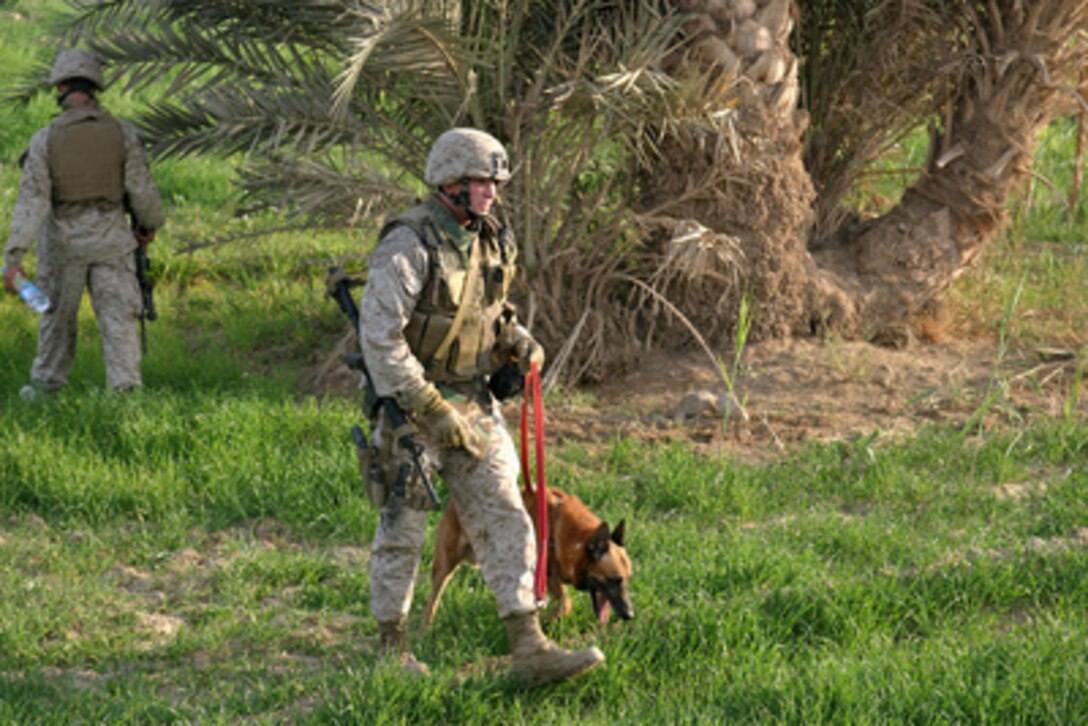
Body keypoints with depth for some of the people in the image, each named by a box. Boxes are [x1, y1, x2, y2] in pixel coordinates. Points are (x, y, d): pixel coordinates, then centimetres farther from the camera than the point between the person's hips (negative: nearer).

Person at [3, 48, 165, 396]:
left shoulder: (45, 140, -11)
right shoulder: (122, 134, -8)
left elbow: (31, 201, -16)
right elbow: (142, 190, -5)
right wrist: (149, 225, 15)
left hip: (63, 242, 0)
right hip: (111, 240, 0)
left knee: (58, 314, 17)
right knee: (118, 316, 2)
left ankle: (47, 385, 30)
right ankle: (125, 389, -9)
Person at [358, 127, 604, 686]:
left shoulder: (489, 240, 5)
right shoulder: (409, 246, -19)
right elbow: (379, 336, -22)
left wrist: (517, 341, 0)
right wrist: (429, 409, -22)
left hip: (472, 404, 7)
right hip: (409, 405, -7)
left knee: (504, 521, -1)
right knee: (402, 530, 4)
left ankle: (529, 649, -3)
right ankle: (391, 648, 18)